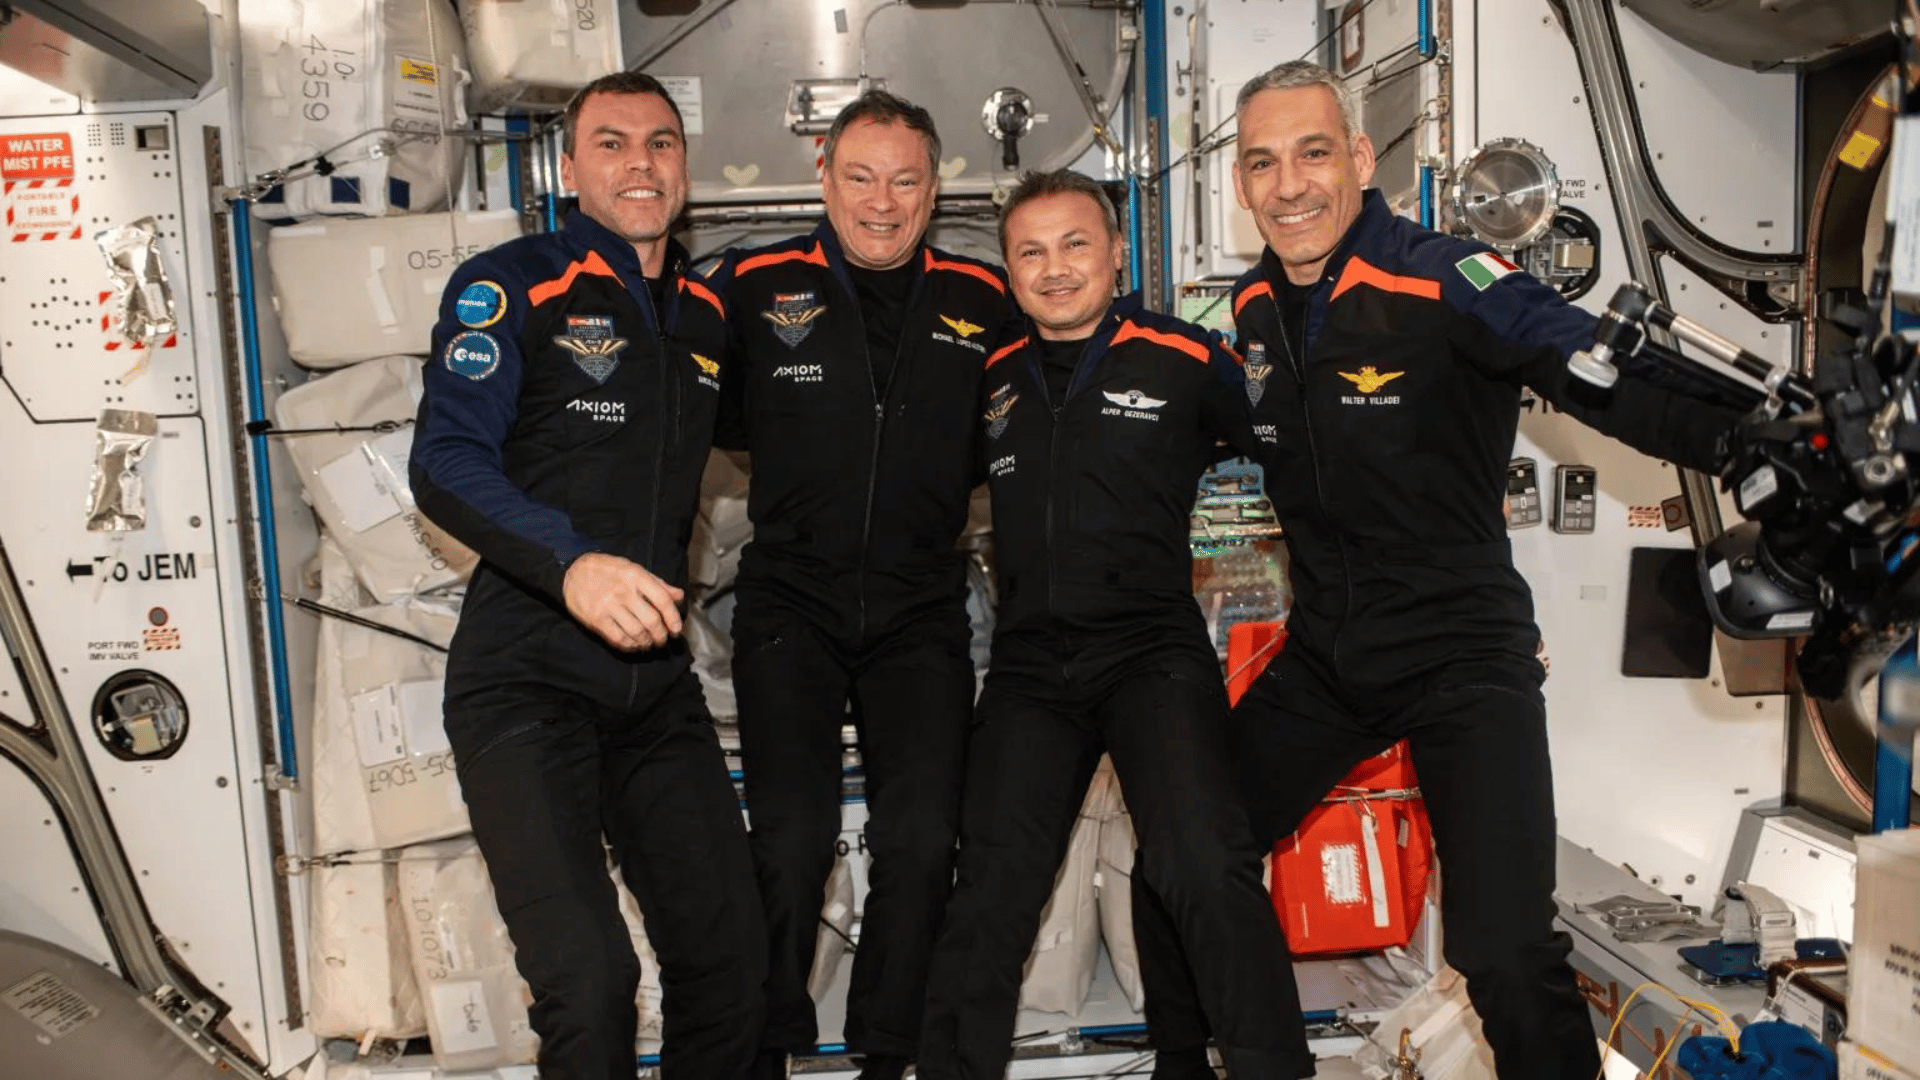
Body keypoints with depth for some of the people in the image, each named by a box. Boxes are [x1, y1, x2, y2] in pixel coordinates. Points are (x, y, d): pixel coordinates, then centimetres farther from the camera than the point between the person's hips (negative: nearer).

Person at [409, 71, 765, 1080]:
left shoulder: (706, 313, 14)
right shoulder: (508, 285, -2)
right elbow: (446, 463, -14)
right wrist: (571, 562, -29)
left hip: (658, 684, 5)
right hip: (526, 682, -5)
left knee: (731, 961, 8)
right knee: (588, 980, -14)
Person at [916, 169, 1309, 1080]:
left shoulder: (1184, 360, -1)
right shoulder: (993, 379, 11)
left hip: (1153, 652, -4)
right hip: (1029, 665, 4)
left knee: (1208, 869, -20)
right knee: (991, 893, 5)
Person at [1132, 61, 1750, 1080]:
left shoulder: (1440, 278, -14)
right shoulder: (1252, 306, 5)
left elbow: (1605, 375, -25)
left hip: (1462, 653, -5)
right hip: (1322, 654, 6)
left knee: (1506, 957, -19)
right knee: (1172, 873, 8)